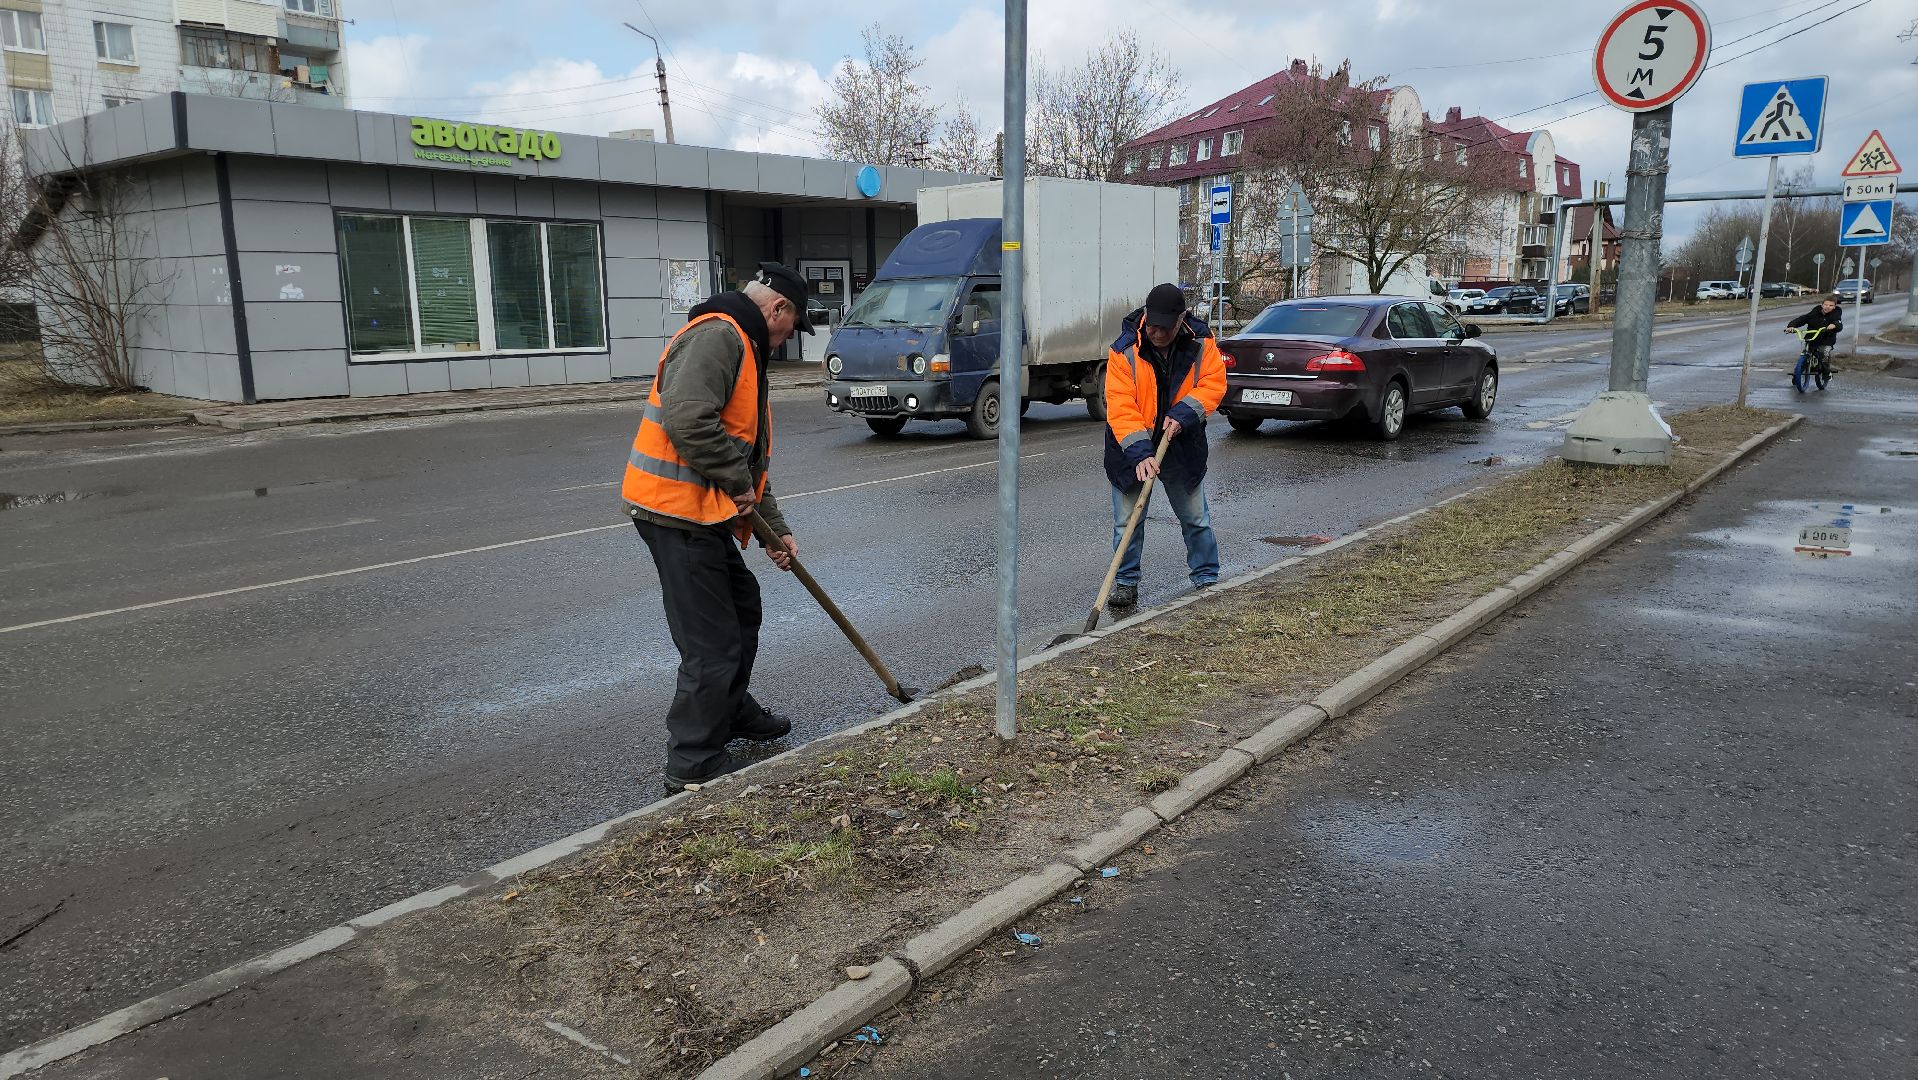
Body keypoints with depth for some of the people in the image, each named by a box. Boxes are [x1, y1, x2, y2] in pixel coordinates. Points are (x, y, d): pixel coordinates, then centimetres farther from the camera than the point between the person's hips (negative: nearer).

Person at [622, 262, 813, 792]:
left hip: (703, 513, 11)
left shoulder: (744, 349, 21)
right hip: (678, 511, -11)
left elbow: (751, 453, 24)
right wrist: (738, 482, -17)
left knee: (742, 605, 25)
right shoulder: (717, 336, -14)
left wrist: (774, 527, 21)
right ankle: (694, 763, 7)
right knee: (711, 641, -5)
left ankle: (732, 710, 44)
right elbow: (688, 420, -30)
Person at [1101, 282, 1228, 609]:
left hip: (1182, 445, 2)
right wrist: (1139, 452, -34)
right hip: (1131, 448, -2)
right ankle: (1126, 582, 18)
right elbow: (1120, 407, -25)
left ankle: (1206, 578, 29)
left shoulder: (1201, 342, -11)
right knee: (1127, 520, 3)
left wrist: (1184, 413, -25)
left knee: (1196, 518, 13)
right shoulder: (1125, 350, -20)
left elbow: (1213, 383, -9)